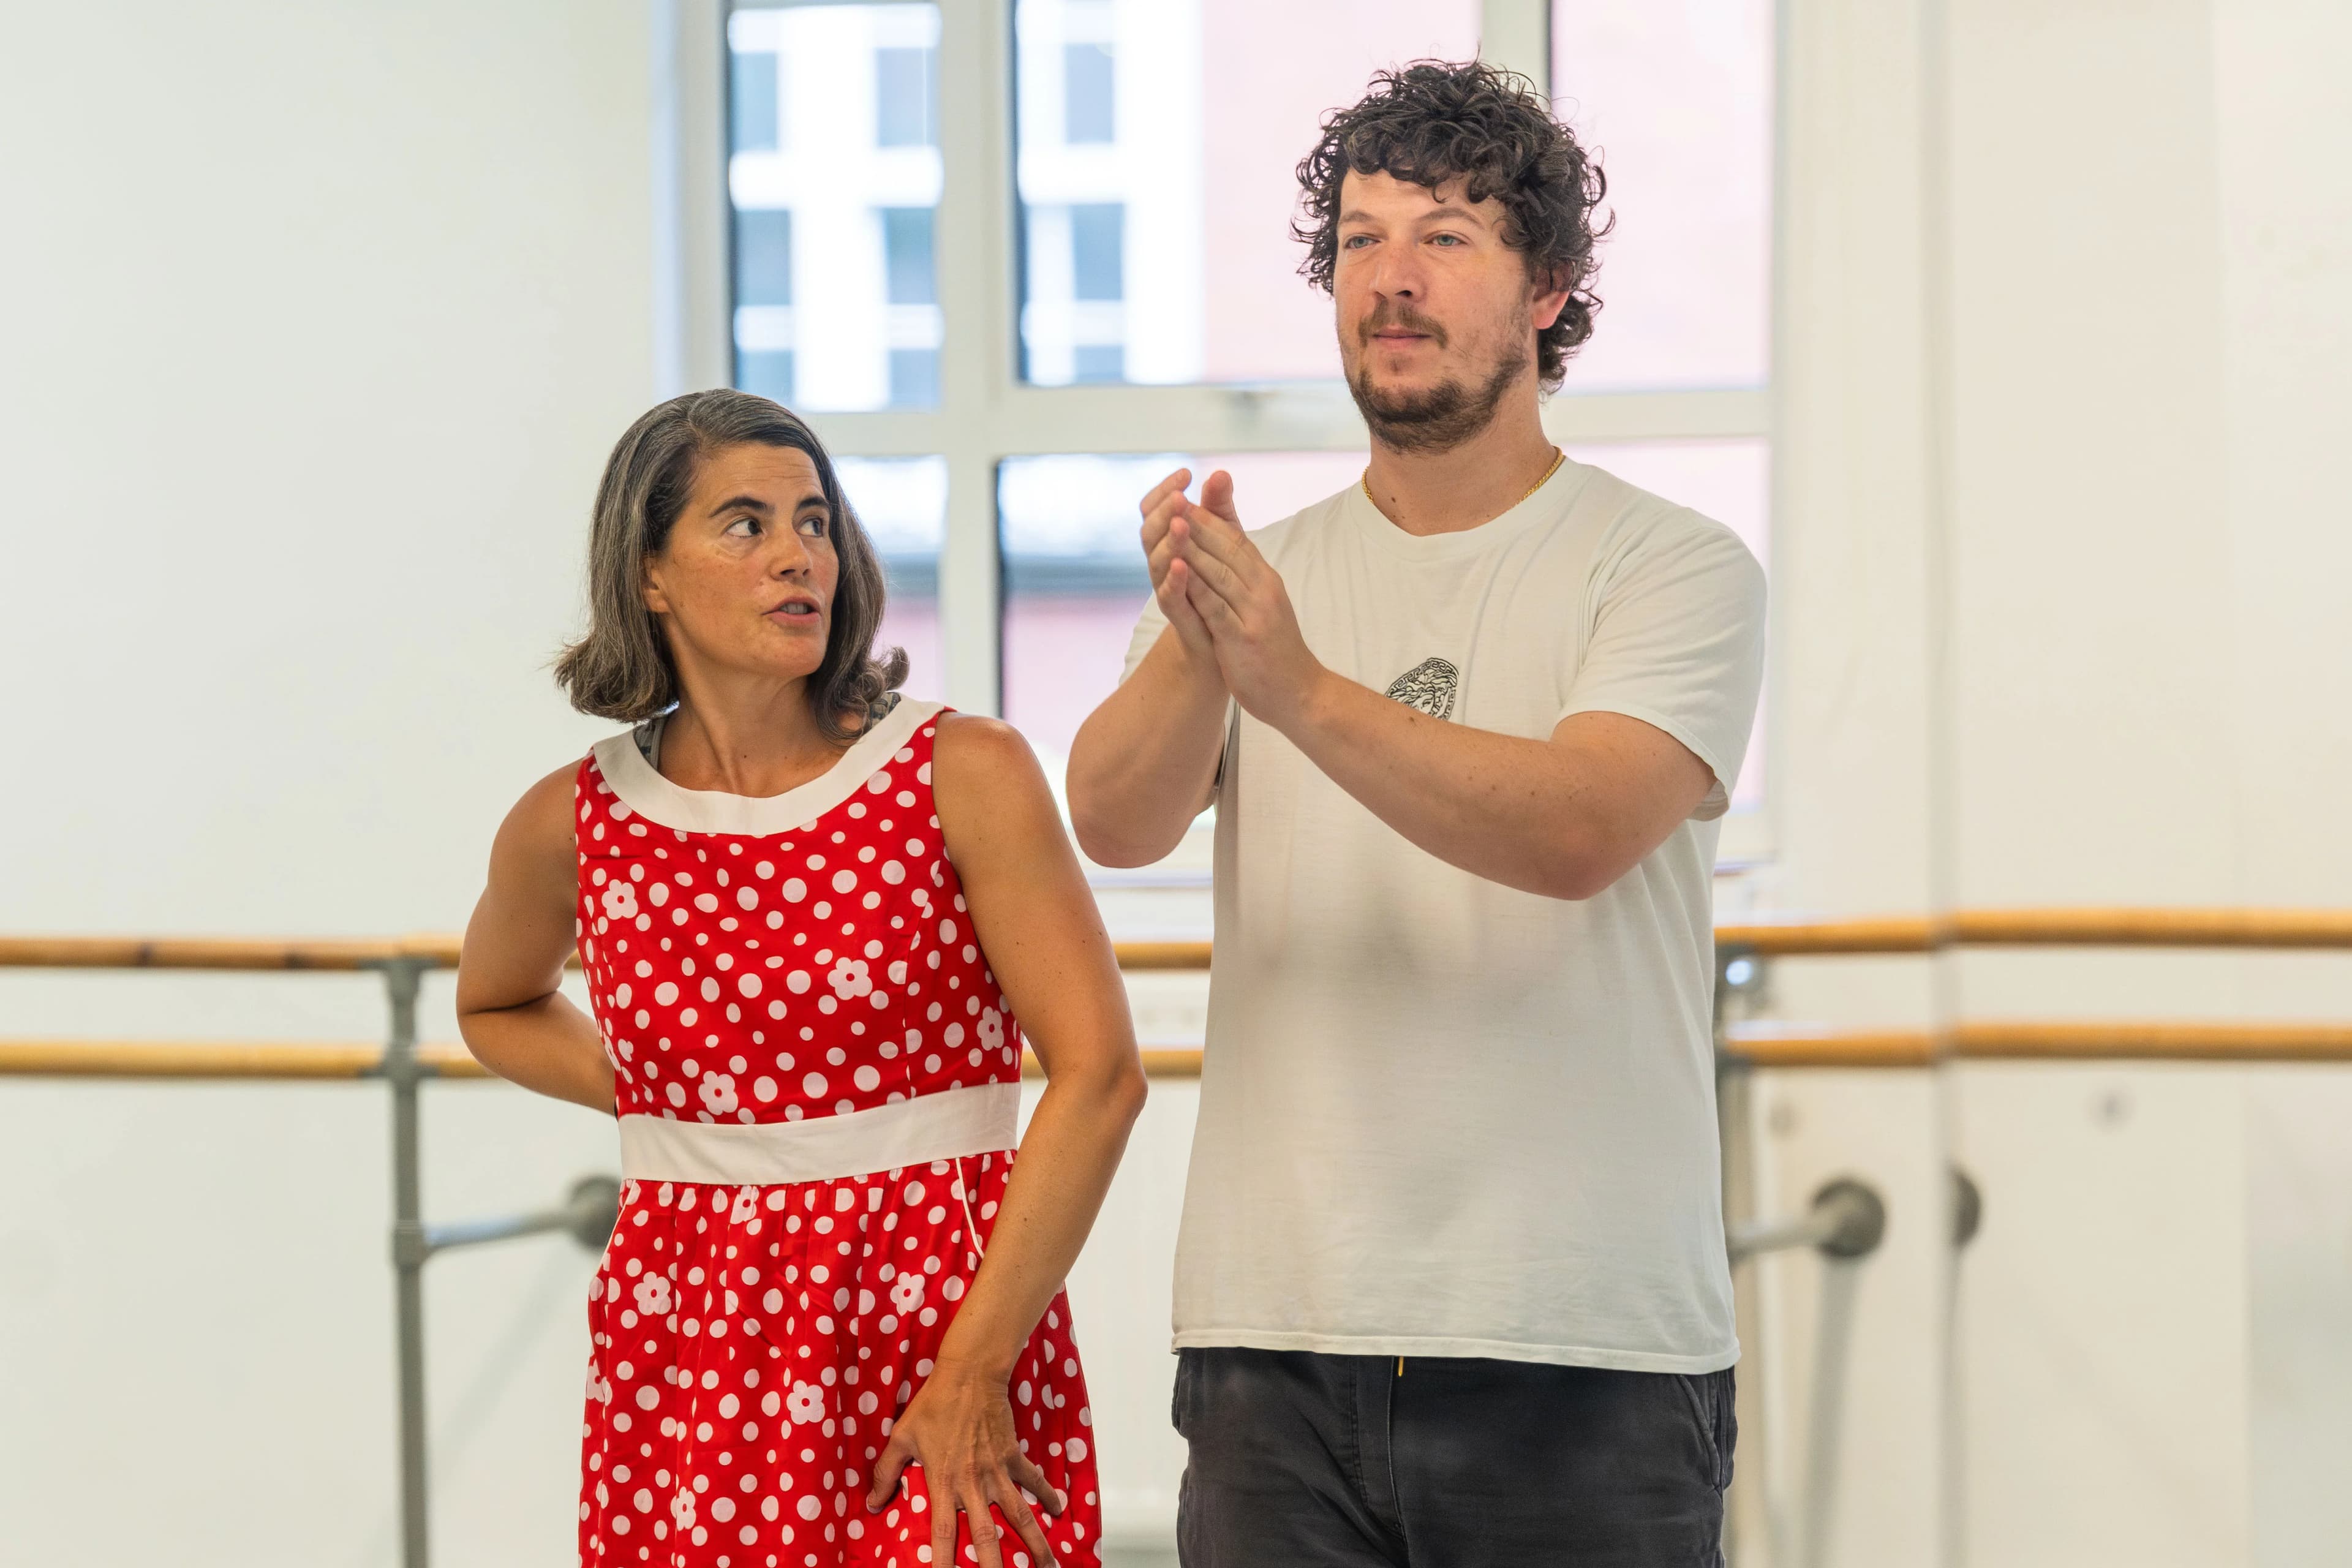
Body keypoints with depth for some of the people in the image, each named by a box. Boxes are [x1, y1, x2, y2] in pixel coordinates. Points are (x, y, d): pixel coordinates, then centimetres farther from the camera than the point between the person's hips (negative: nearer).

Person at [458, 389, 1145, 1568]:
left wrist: (973, 1374, -15)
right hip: (687, 1357, 3)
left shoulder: (964, 775, -5)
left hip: (957, 1337, -2)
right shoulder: (569, 827, 3)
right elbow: (495, 1007, 25)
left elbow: (1099, 1072, -11)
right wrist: (655, 1098, 6)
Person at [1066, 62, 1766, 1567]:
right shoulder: (1257, 578, 12)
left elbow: (1577, 831, -18)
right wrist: (1194, 651, -27)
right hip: (1277, 1334, 3)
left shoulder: (1675, 569, 1)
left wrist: (1305, 691, -30)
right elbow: (1114, 823, -6)